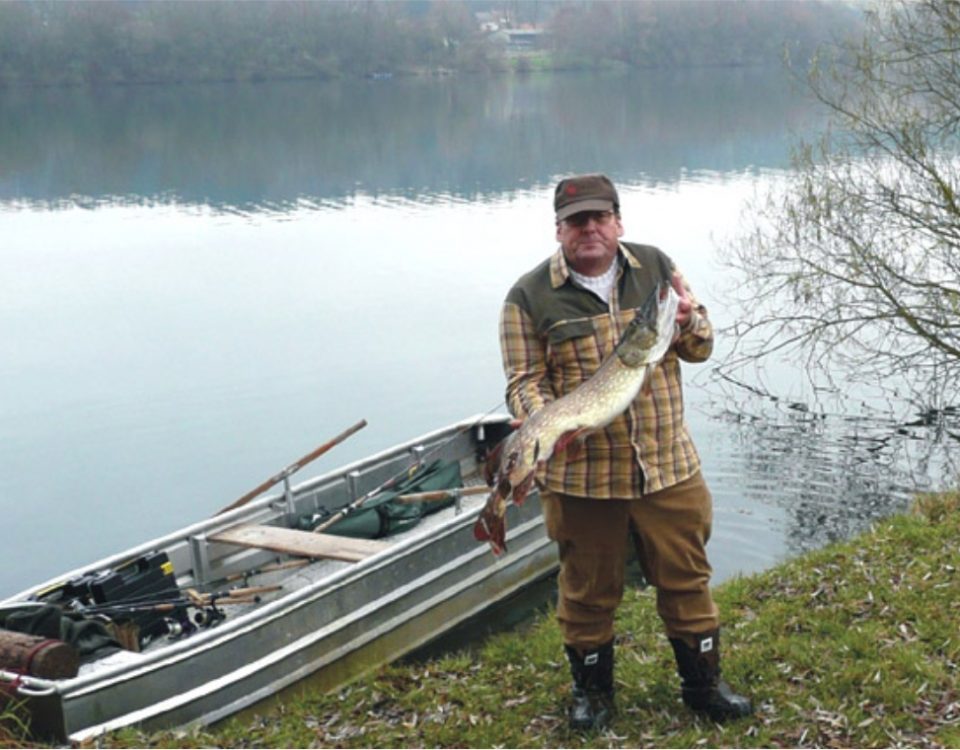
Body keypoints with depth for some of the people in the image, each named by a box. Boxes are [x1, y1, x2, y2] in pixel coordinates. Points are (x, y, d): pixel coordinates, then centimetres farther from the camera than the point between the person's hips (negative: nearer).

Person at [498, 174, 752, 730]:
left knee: (687, 578, 12)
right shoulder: (531, 297, -4)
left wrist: (690, 322, -13)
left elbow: (701, 349, 10)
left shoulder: (656, 268, 5)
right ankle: (592, 691, 30)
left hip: (670, 466, 3)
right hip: (581, 475, -2)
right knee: (589, 589, 11)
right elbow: (524, 382, -4)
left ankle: (704, 683, 30)